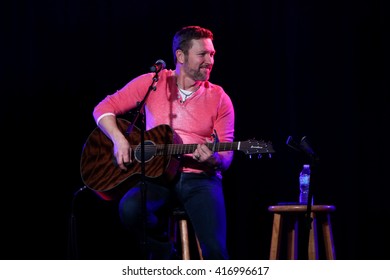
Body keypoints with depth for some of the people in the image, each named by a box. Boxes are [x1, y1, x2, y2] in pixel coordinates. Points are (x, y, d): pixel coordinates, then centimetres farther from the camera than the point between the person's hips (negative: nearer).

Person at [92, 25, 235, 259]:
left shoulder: (219, 98, 6)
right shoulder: (152, 83, 5)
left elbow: (227, 156, 5)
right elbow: (103, 109, 8)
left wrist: (215, 158, -20)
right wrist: (119, 140, -10)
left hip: (200, 178, -1)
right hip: (157, 174, 1)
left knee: (215, 250, -25)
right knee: (130, 208, -33)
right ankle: (162, 253, -4)